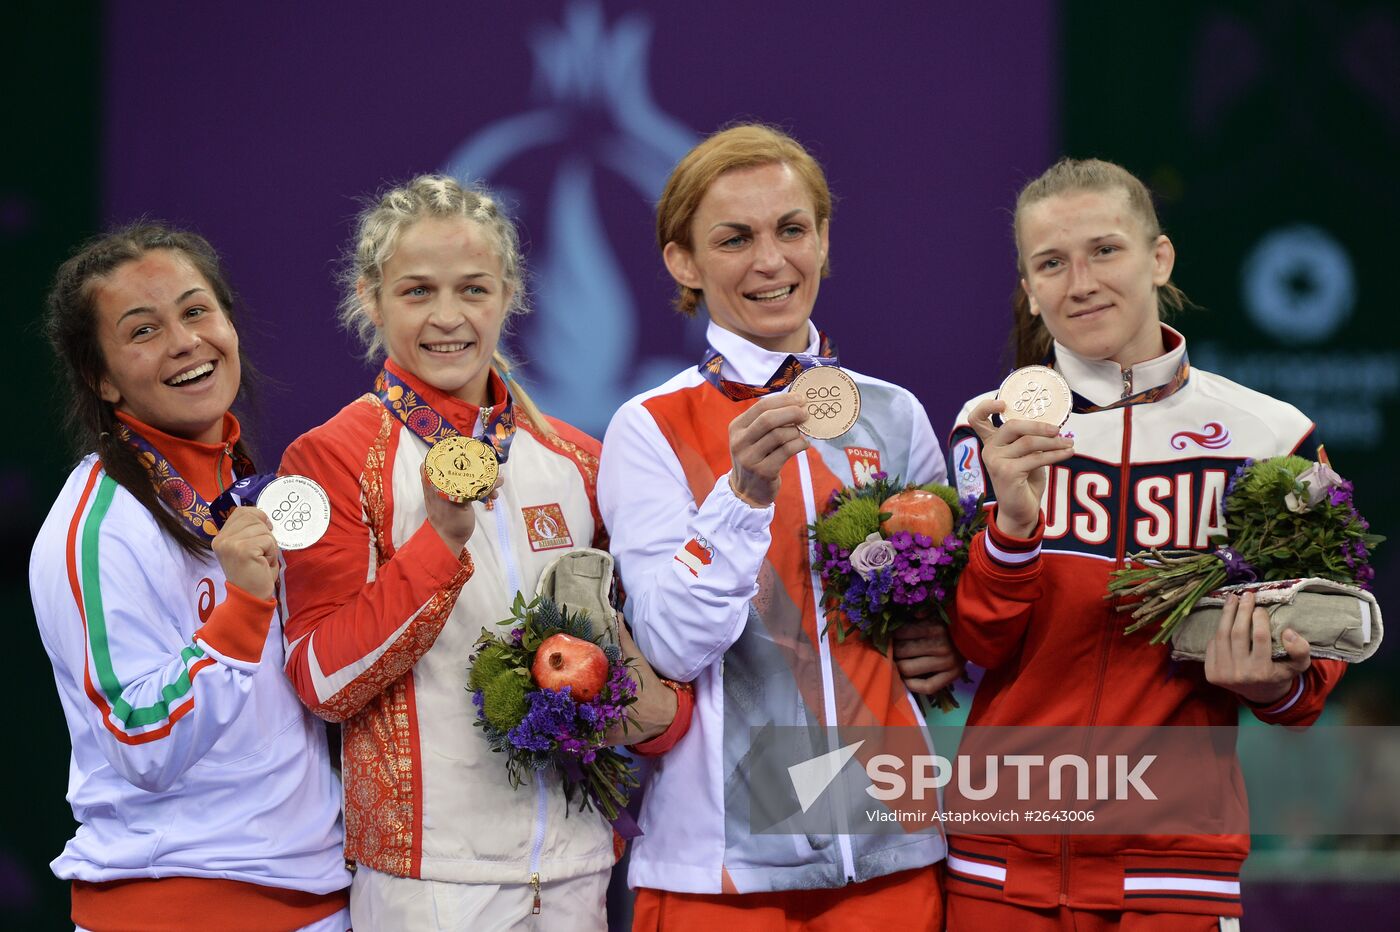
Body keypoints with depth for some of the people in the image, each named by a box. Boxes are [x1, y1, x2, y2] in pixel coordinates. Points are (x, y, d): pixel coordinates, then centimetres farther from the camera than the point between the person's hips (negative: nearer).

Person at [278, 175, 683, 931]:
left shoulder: (575, 460, 10)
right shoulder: (330, 458, -4)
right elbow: (324, 682, -12)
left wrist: (659, 704, -2)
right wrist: (442, 538, -21)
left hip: (577, 861, 4)